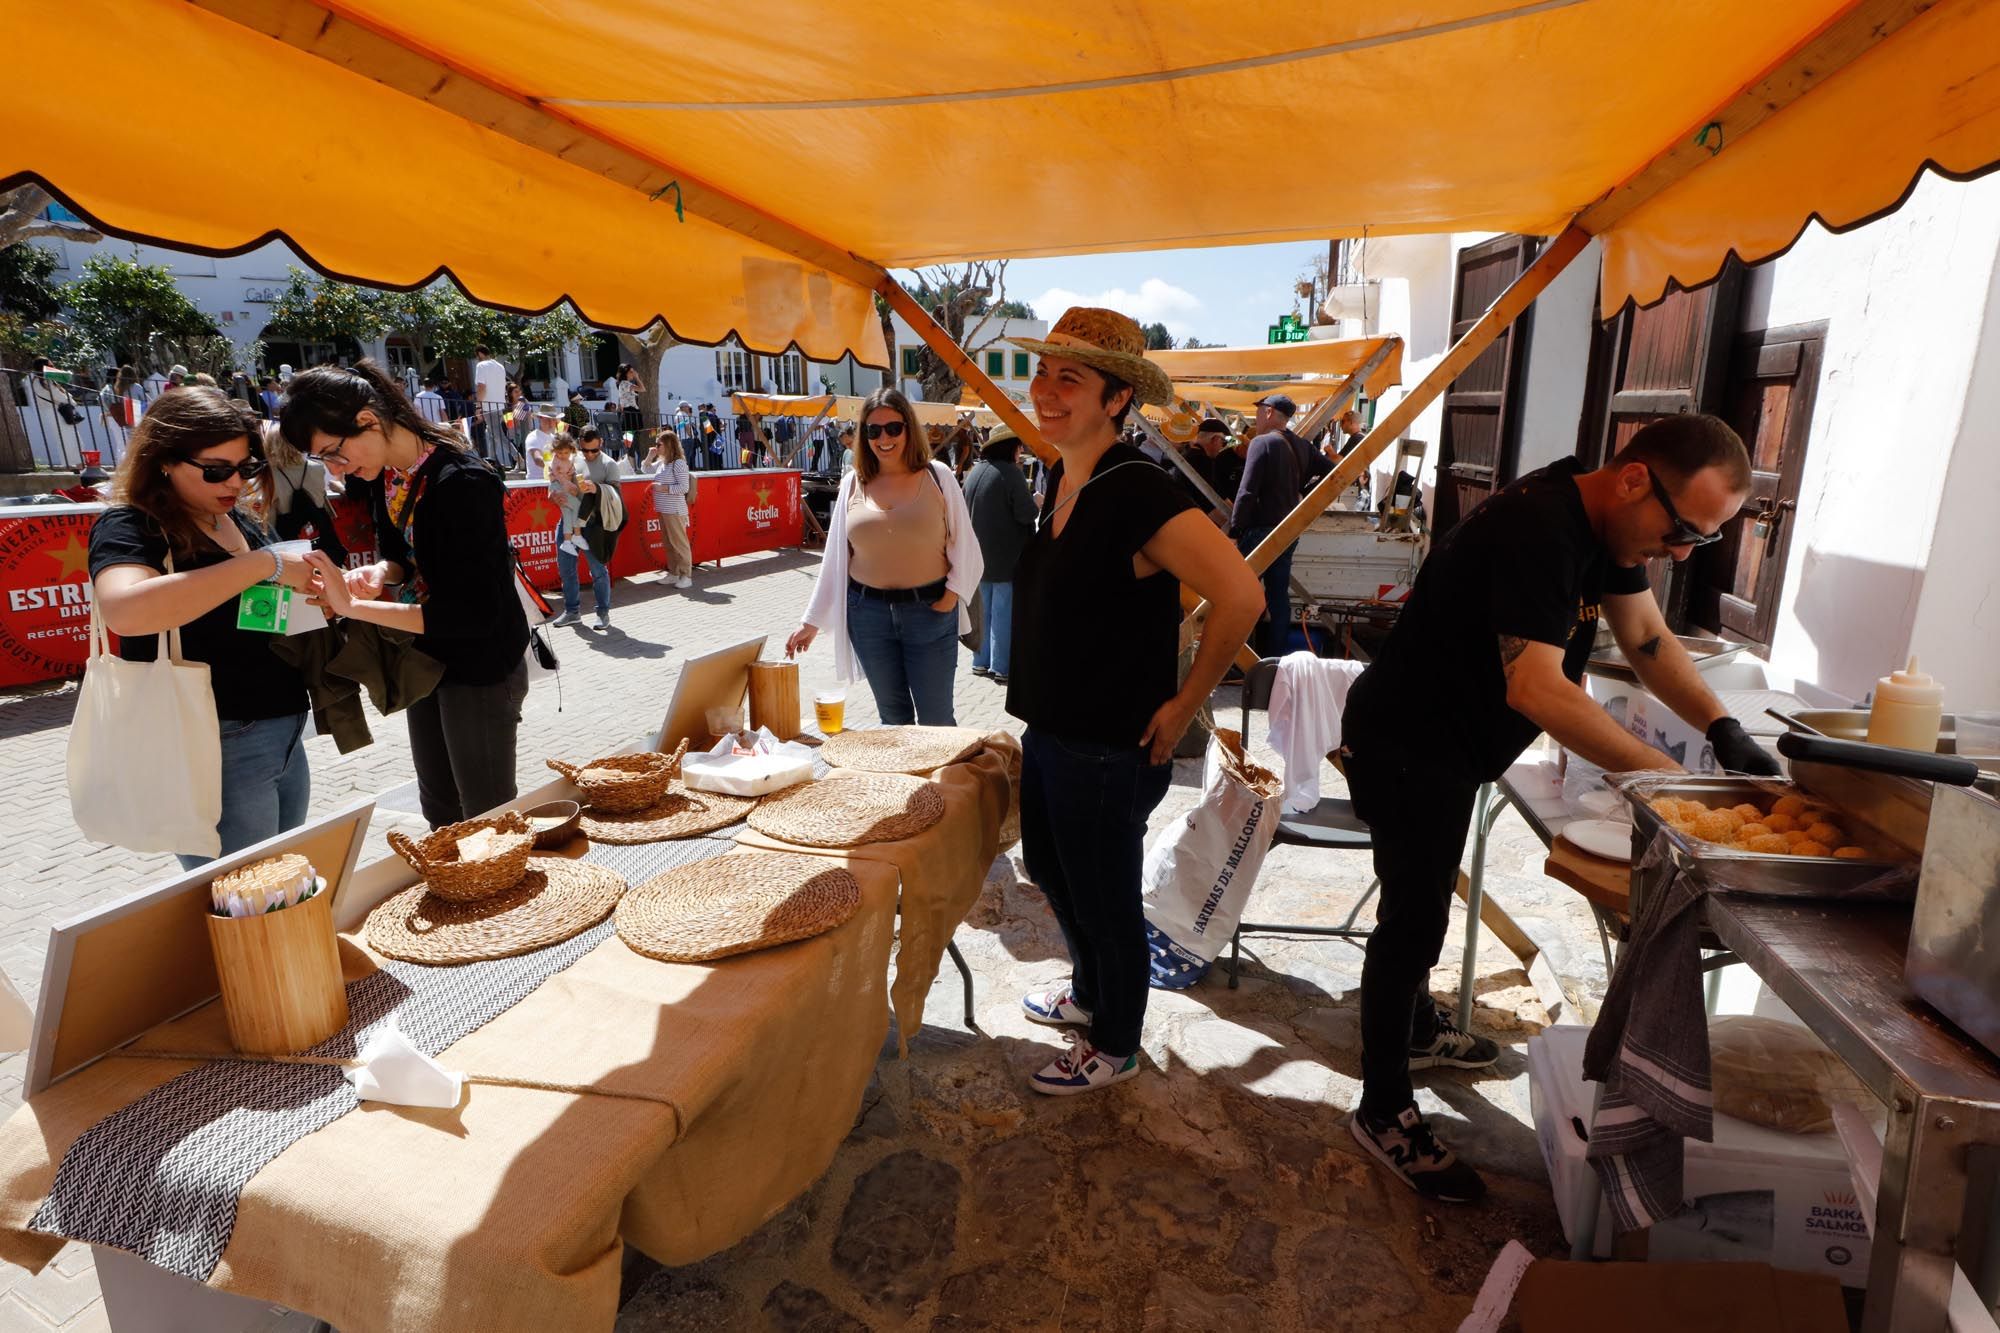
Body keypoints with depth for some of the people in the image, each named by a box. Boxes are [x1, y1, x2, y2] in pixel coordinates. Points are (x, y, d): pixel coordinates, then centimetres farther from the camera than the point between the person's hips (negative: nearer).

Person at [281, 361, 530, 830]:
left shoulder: (461, 483, -26)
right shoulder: (384, 475, 0)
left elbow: (473, 615, -28)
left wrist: (356, 607, -27)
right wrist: (379, 573, -9)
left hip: (481, 666, -9)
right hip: (429, 656, 9)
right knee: (439, 809, 21)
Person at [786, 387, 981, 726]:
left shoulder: (937, 476, -2)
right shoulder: (853, 484, 5)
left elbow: (963, 544, 1)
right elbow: (835, 556, 8)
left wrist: (952, 594, -10)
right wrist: (812, 621, 8)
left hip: (929, 610, -2)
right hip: (868, 613, 3)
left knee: (936, 719, 3)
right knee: (892, 714, 14)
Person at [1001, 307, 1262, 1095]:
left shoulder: (1138, 493, -23)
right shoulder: (1061, 479, 5)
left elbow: (1239, 596, -29)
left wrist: (1184, 704, -19)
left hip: (1109, 749, -9)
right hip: (1048, 732, 9)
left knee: (1104, 900, 10)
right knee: (1048, 871, 25)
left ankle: (1114, 1046, 37)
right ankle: (1089, 993, 51)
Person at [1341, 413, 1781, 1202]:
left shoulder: (1606, 520, 1)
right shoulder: (1537, 530, -29)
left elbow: (1645, 636, 8)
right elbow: (1537, 689, -37)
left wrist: (1724, 729, -3)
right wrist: (1665, 777, -36)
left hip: (1450, 743, 10)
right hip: (1404, 746, -10)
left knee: (1421, 902, 24)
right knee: (1414, 918, -3)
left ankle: (1415, 1026, 46)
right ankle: (1383, 1112, 12)